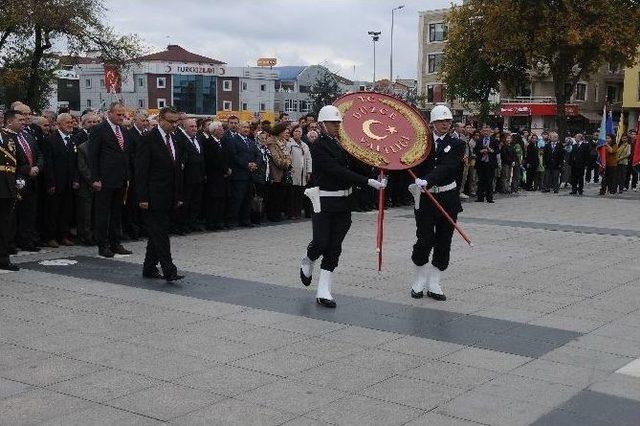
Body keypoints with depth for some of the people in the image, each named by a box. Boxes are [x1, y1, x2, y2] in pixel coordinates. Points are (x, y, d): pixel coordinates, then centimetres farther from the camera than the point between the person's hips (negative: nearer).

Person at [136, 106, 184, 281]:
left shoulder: (175, 140, 14)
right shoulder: (148, 139, -8)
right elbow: (141, 170, -11)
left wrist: (179, 196, 14)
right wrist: (143, 197, -16)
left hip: (169, 198, 7)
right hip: (154, 197, -7)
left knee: (157, 234, 12)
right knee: (159, 234, -8)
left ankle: (149, 268, 20)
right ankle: (169, 271, -10)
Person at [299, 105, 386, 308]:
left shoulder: (344, 144, 11)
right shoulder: (318, 146, -11)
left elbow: (355, 166, 14)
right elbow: (337, 171, -21)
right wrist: (368, 181, -25)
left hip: (343, 202, 6)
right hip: (324, 202, -6)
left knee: (334, 248, 4)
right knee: (321, 243, -8)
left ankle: (323, 292, 9)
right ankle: (307, 263, 28)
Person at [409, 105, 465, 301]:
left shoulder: (456, 144, 0)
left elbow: (447, 168, -16)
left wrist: (427, 180, -30)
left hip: (447, 198, 1)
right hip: (425, 197, -1)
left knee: (443, 243, 5)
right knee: (424, 241, -4)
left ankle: (434, 285, 15)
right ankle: (419, 281, 14)